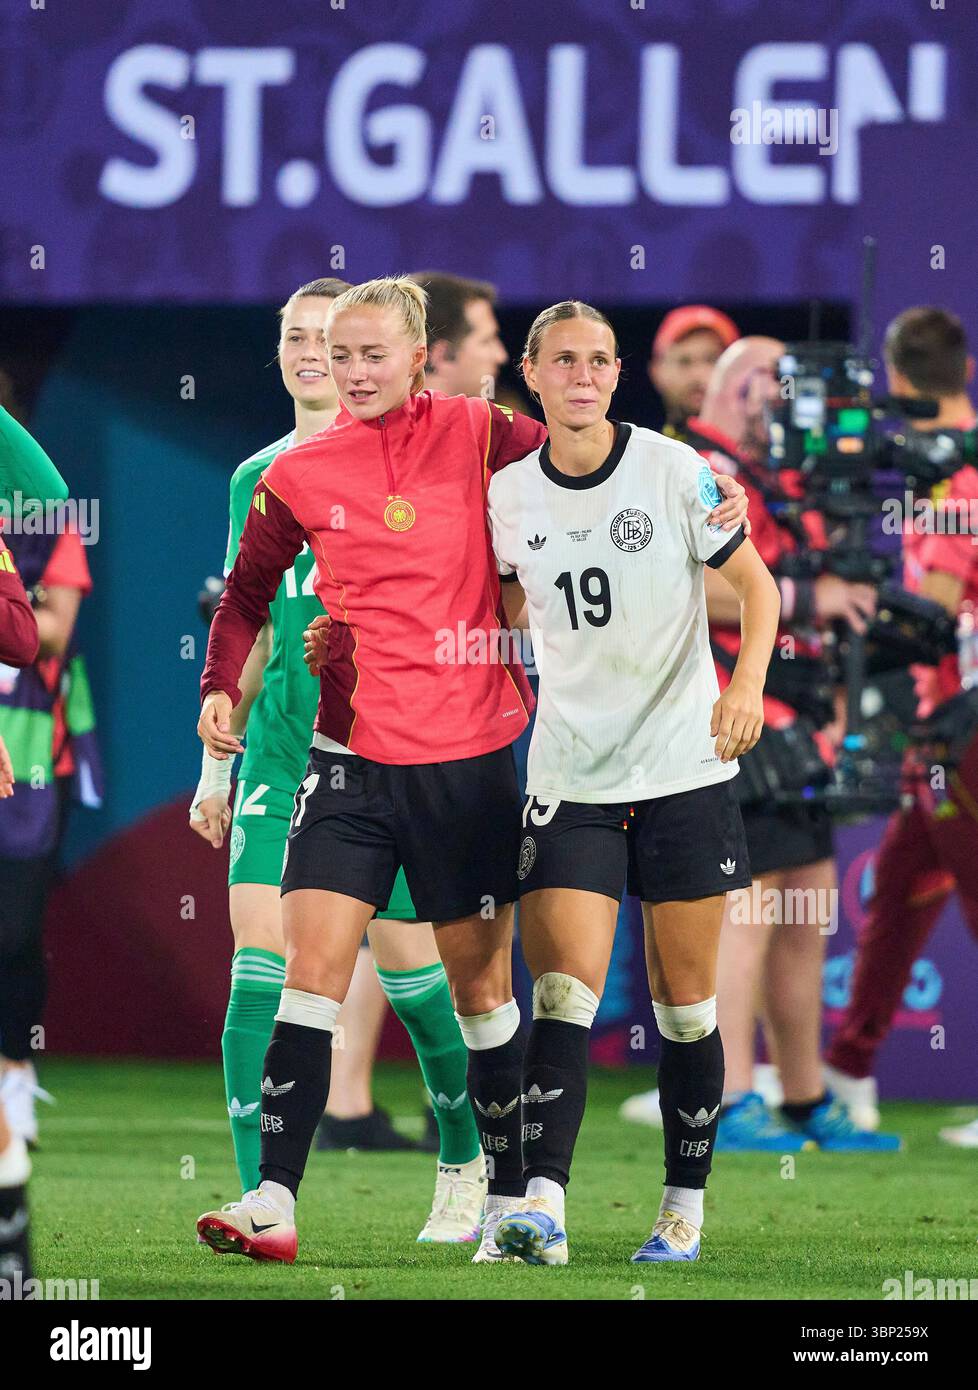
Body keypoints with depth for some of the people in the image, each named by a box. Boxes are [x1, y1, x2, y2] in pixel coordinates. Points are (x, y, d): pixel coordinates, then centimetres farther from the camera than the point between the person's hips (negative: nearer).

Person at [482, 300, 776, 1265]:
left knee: (682, 1000, 3)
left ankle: (685, 1206, 15)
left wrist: (747, 683, -14)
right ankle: (542, 1205, -24)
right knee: (563, 992, -13)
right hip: (569, 778, 1)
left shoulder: (674, 471, -5)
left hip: (685, 768, -1)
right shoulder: (508, 496, 3)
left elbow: (756, 582, 1)